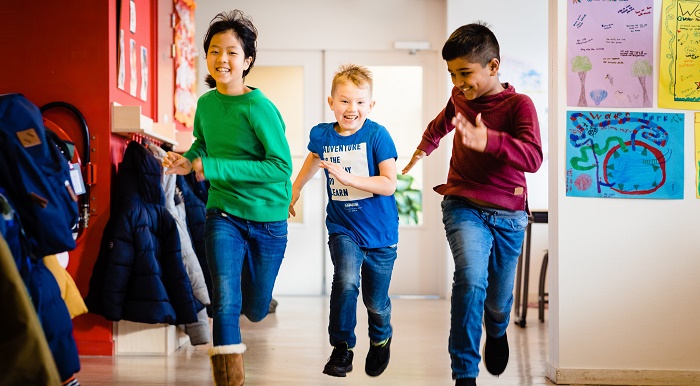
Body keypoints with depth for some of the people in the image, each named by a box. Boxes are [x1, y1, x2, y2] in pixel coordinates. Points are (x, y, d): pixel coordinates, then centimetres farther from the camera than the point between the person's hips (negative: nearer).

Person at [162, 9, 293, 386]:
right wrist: (188, 160, -5)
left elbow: (281, 166, -24)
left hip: (267, 218, -2)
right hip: (224, 213, 2)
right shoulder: (206, 103, -2)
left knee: (255, 310, 15)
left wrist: (212, 168, -24)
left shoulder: (258, 108, -19)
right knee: (225, 302, -15)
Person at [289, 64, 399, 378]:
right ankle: (341, 349, -3)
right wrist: (295, 189, 31)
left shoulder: (377, 135, -15)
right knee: (346, 281, -23)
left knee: (375, 301, 10)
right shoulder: (321, 135, -3)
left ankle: (380, 340, 43)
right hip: (342, 227, 2)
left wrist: (347, 177, -30)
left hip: (379, 232, -2)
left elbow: (388, 185, -21)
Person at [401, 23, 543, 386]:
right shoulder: (459, 97, 3)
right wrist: (423, 148, 38)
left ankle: (496, 332, 50)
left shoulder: (519, 104, -10)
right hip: (463, 206, 1)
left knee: (498, 301, 12)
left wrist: (488, 141, -41)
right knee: (471, 278, -26)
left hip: (507, 214, -1)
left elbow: (533, 157, -27)